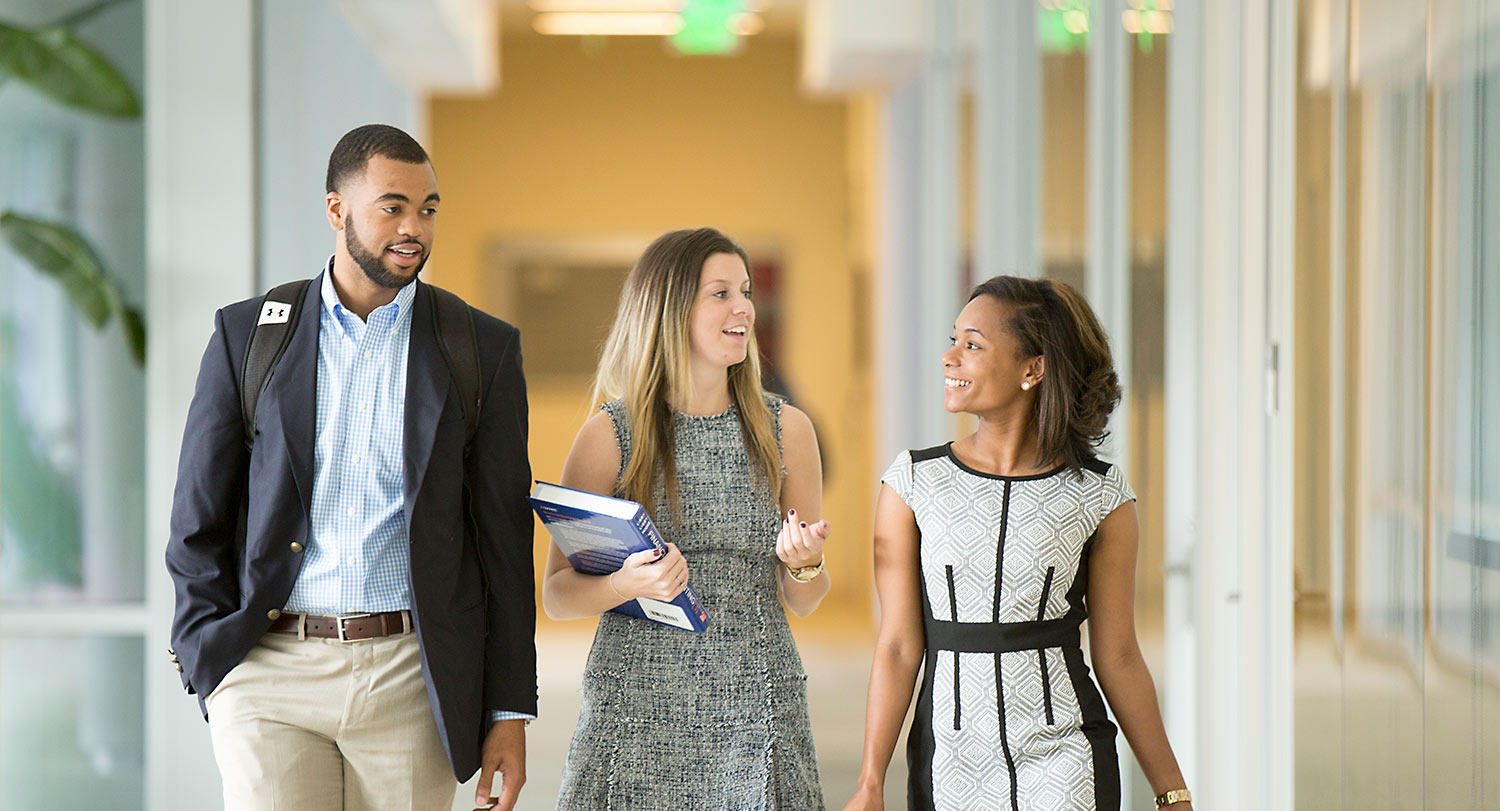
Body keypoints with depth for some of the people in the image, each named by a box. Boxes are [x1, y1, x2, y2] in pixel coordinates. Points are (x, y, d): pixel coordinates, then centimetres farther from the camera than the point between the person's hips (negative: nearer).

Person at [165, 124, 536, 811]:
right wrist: (213, 667, -2)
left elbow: (503, 541, 5)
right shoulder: (248, 335, 4)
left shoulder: (484, 349, 4)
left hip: (408, 677, 1)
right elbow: (198, 522, 8)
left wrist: (510, 713, 2)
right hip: (271, 671, 0)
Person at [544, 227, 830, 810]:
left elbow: (803, 603, 10)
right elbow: (556, 596, 0)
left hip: (757, 712, 2)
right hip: (637, 708, -2)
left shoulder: (786, 430, 6)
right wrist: (630, 584, -19)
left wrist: (803, 564, -12)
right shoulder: (609, 435, -2)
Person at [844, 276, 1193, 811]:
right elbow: (899, 647, 0)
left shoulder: (1101, 497, -1)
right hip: (950, 762, 1)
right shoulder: (912, 485, 0)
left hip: (1066, 766, -1)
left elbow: (1117, 656, 5)